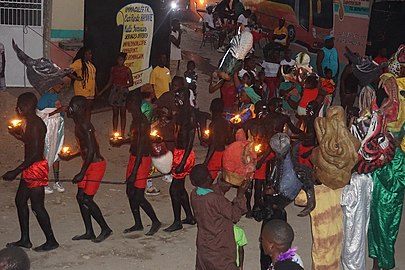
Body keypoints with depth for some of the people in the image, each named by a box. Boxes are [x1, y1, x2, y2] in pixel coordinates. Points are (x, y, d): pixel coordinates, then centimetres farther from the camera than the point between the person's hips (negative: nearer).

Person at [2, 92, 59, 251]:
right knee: (20, 200, 17)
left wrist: (16, 172, -24)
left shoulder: (34, 125, -21)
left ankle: (51, 241, 10)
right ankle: (25, 240, 26)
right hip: (31, 169, 11)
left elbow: (35, 153, -26)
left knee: (37, 206, -2)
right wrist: (19, 135, 17)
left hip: (36, 168, -11)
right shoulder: (32, 122, 11)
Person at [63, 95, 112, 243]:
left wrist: (82, 173, -24)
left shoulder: (84, 125, -21)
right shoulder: (79, 124, 9)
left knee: (87, 199, -6)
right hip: (88, 164, 10)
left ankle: (105, 229, 10)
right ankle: (89, 232, 20)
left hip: (96, 165, -10)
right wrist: (70, 156, 27)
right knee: (80, 196, 11)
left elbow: (91, 150, -25)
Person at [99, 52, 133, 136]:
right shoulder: (113, 69, 6)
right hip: (114, 91, 3)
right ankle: (114, 133, 10)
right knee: (115, 114, 5)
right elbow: (110, 82, 12)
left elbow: (131, 83, 2)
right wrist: (101, 91, 7)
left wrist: (123, 86, -14)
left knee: (123, 114, 0)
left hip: (123, 92, -3)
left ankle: (122, 134, 5)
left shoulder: (127, 70, -2)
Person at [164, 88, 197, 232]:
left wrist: (182, 162, -24)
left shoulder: (190, 115, -18)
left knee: (174, 189, -3)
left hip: (184, 154, -10)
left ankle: (177, 222, 8)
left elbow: (190, 141, -21)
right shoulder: (181, 113, 10)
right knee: (180, 188, 17)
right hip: (178, 152, 10)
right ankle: (189, 217, 30)